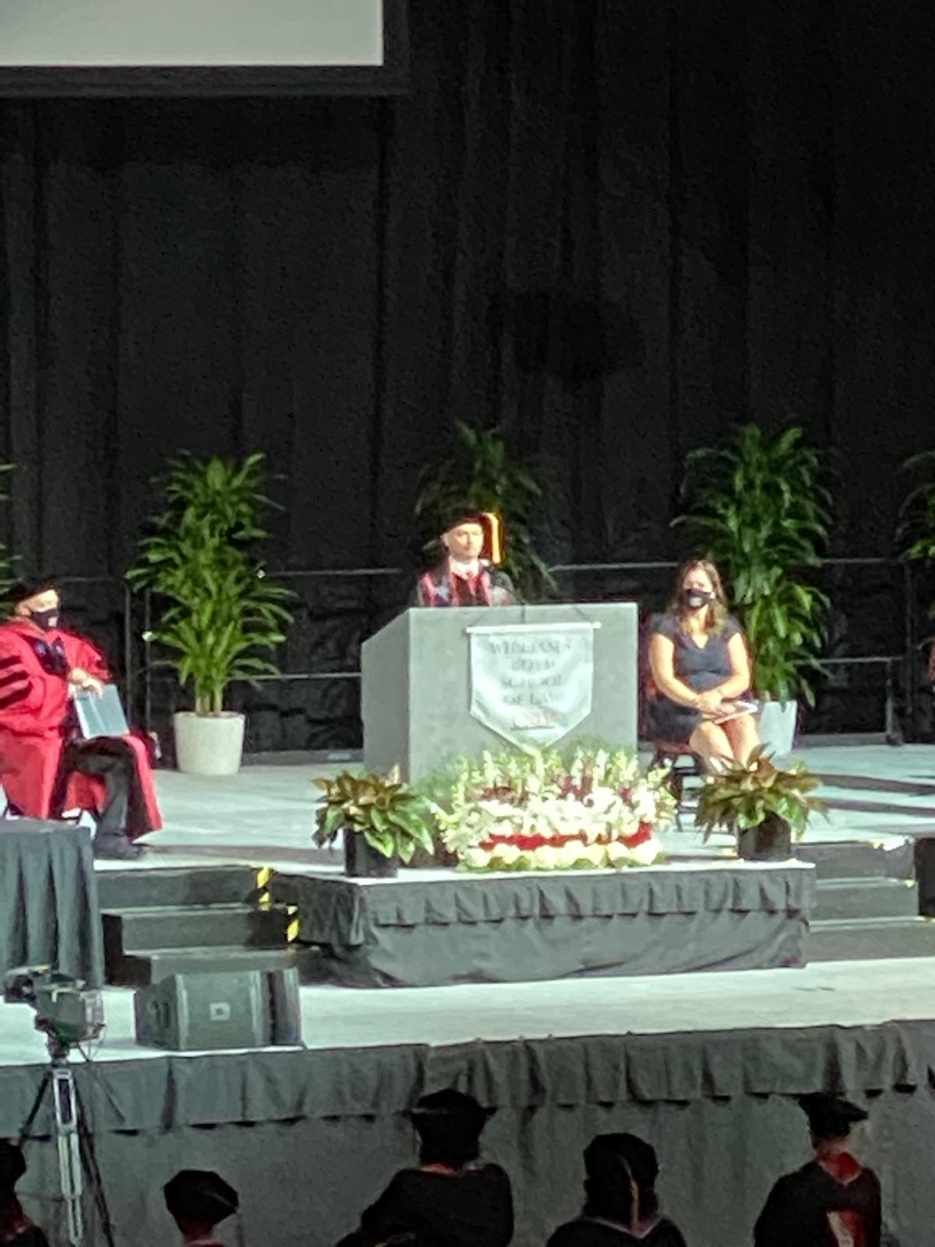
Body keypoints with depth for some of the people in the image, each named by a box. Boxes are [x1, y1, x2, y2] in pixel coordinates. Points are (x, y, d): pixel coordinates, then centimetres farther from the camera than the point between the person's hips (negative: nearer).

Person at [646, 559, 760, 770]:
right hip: (679, 709, -3)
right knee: (713, 737, -36)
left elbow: (742, 677, 9)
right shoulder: (666, 628, 7)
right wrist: (698, 702, -21)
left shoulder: (728, 628, 18)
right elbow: (664, 680, -4)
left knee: (745, 727, -33)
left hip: (725, 704, 3)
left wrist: (718, 694, -14)